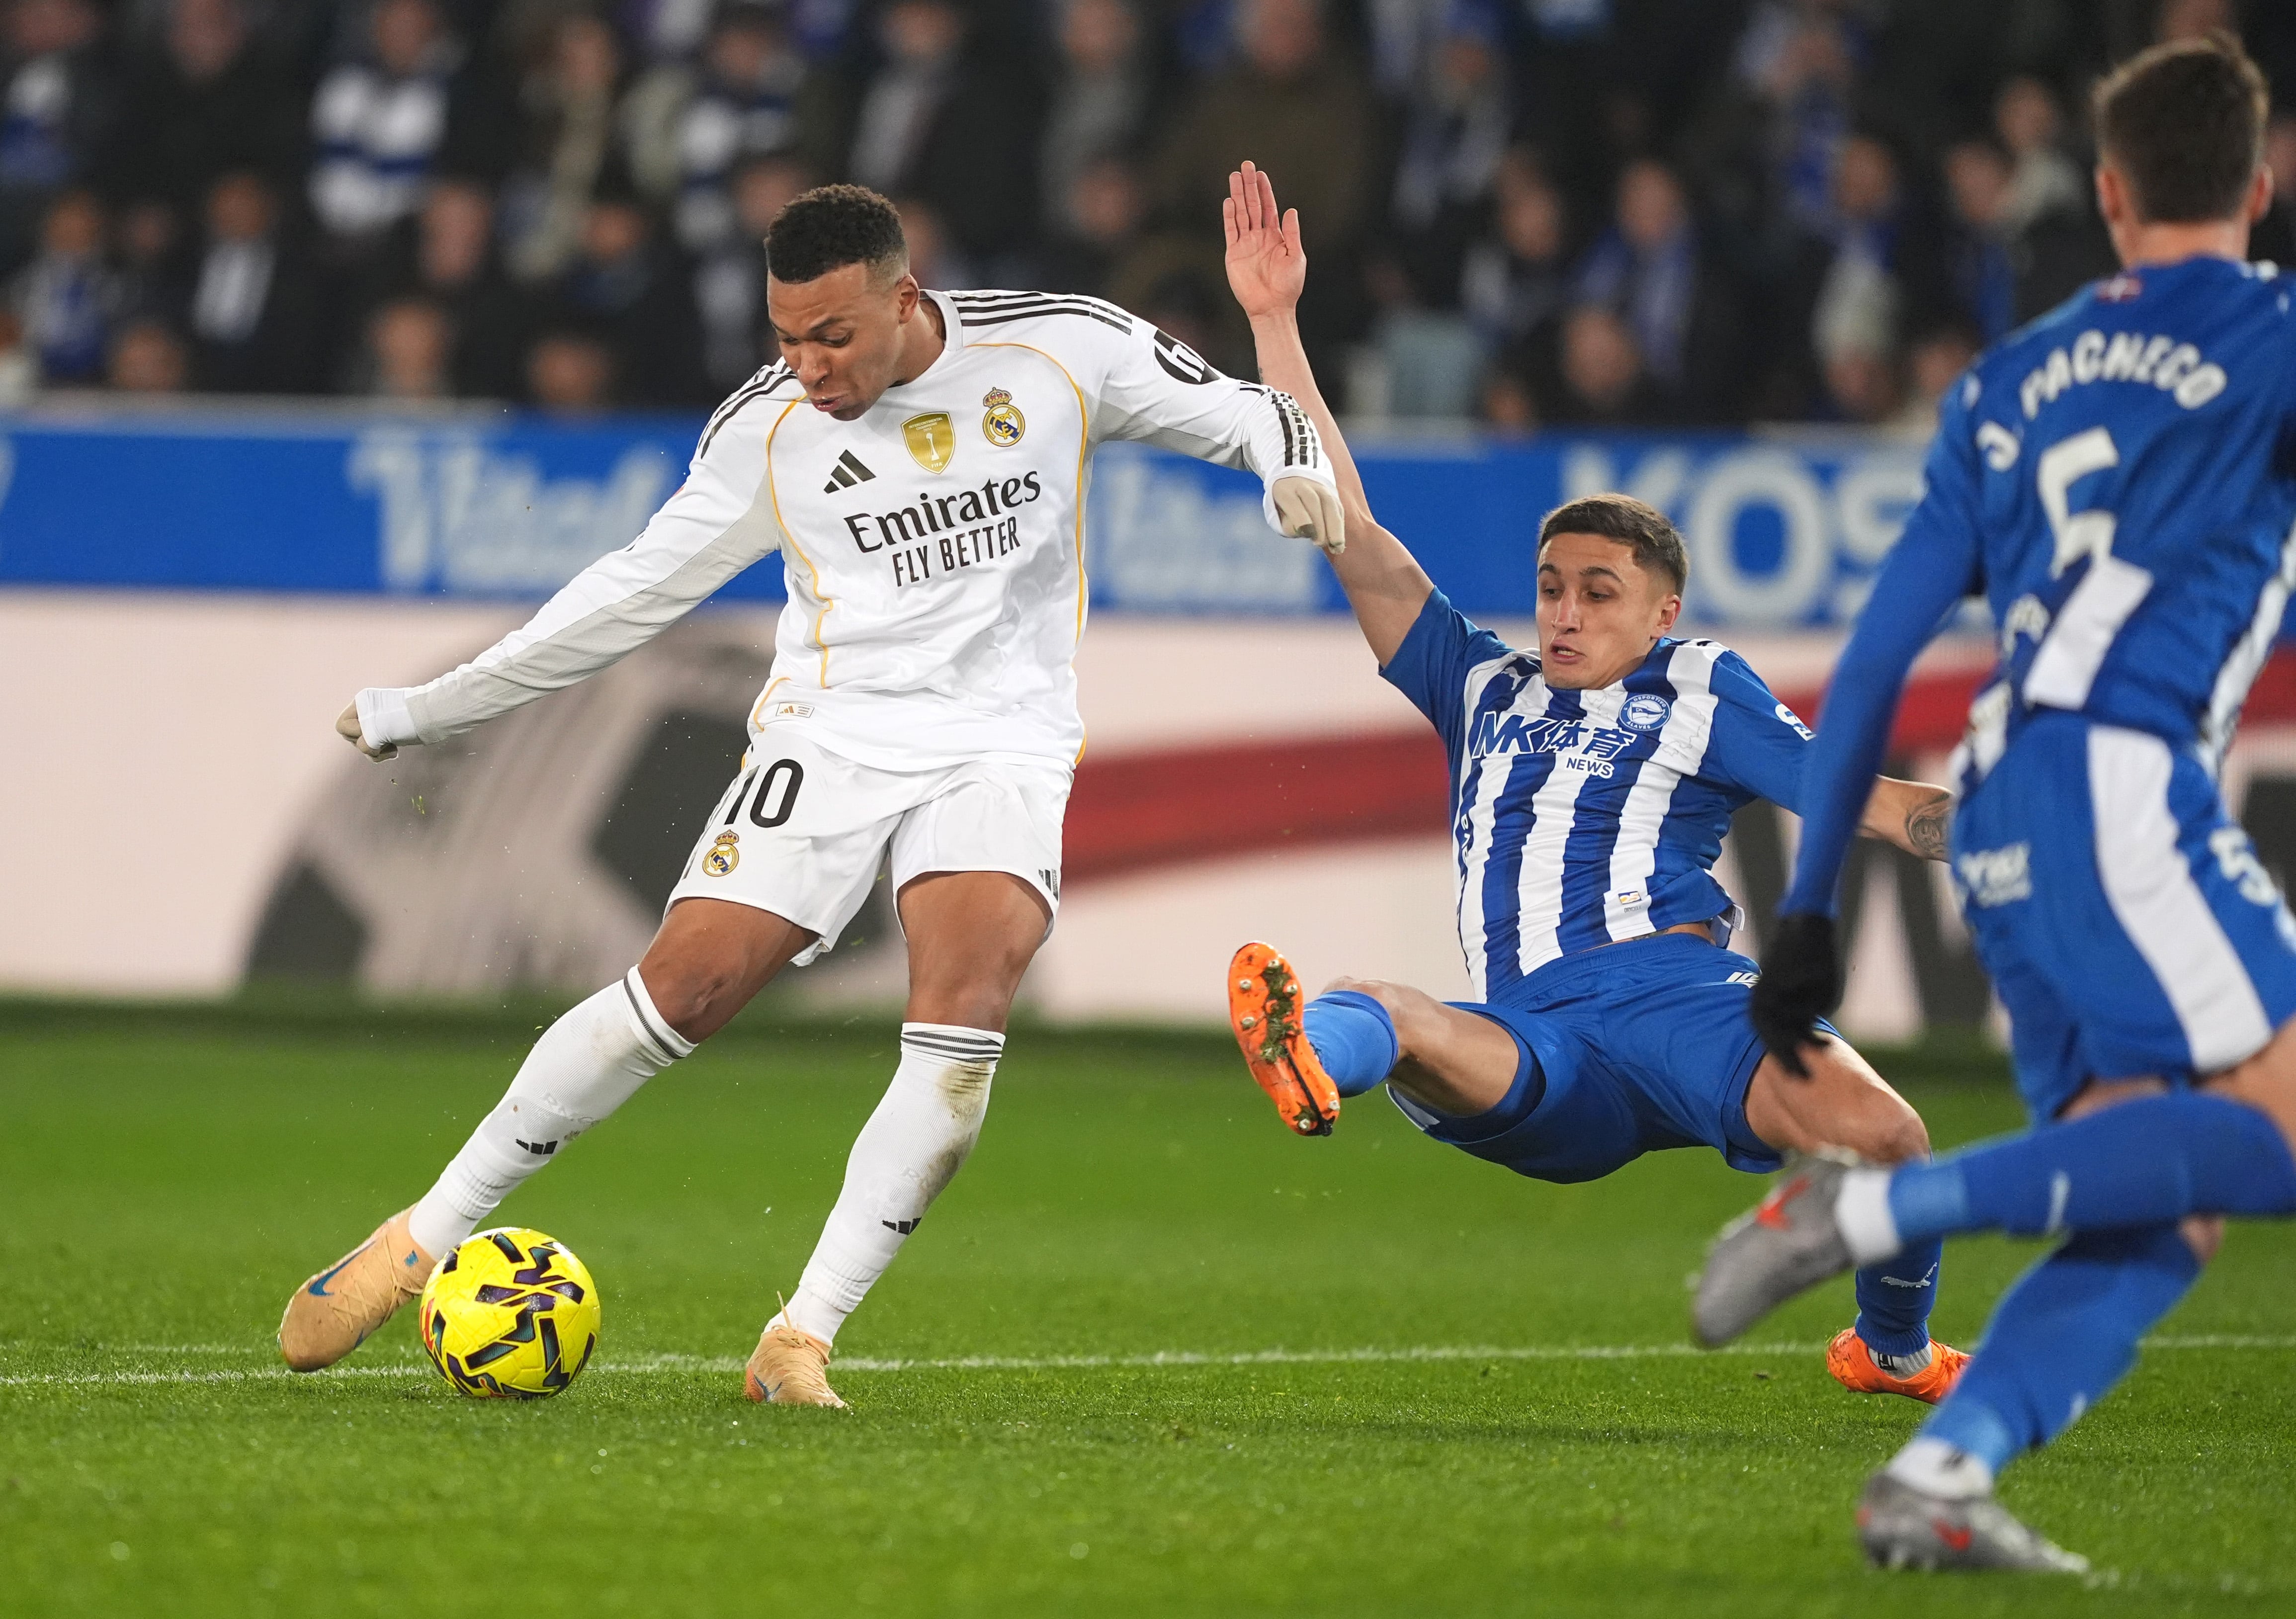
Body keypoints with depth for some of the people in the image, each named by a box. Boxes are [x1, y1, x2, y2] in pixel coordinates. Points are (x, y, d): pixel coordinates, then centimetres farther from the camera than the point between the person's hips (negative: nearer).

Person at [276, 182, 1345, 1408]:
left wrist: (1291, 466, -18)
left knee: (964, 1012, -26)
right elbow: (637, 587, 9)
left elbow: (1243, 413, 7)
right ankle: (425, 1236, -2)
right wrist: (426, 709, 12)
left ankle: (804, 1337, -21)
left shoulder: (1059, 349, -5)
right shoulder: (768, 429, -1)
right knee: (684, 985, -16)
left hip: (1001, 743, 0)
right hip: (830, 735, 0)